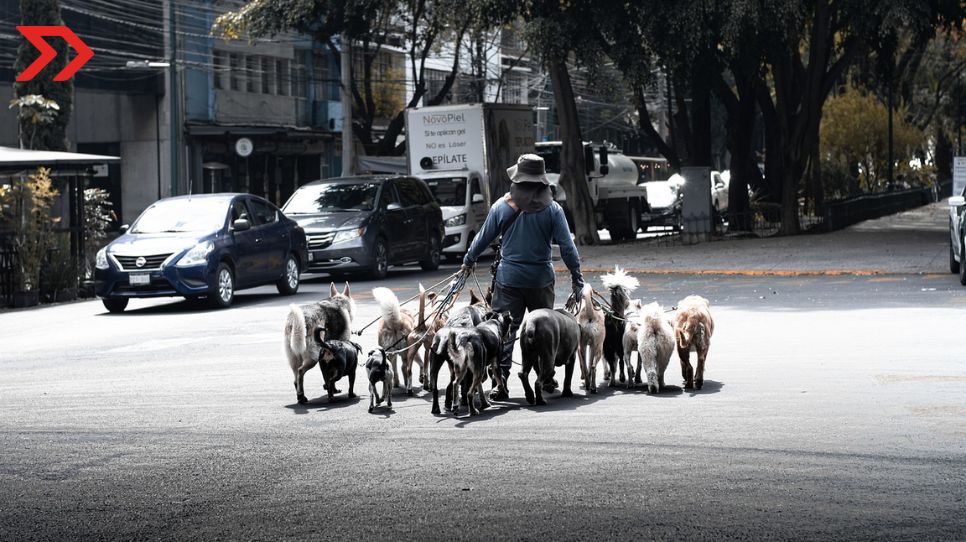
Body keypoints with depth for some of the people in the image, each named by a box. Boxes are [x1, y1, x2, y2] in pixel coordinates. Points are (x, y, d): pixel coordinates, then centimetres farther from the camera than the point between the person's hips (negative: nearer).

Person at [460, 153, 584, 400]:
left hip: (508, 278, 0)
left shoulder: (501, 207, -4)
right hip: (541, 278, 0)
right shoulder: (552, 209, -6)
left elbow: (483, 238, 7)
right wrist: (577, 276, 6)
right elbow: (567, 246, -5)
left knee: (504, 329, 0)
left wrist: (468, 261, 24)